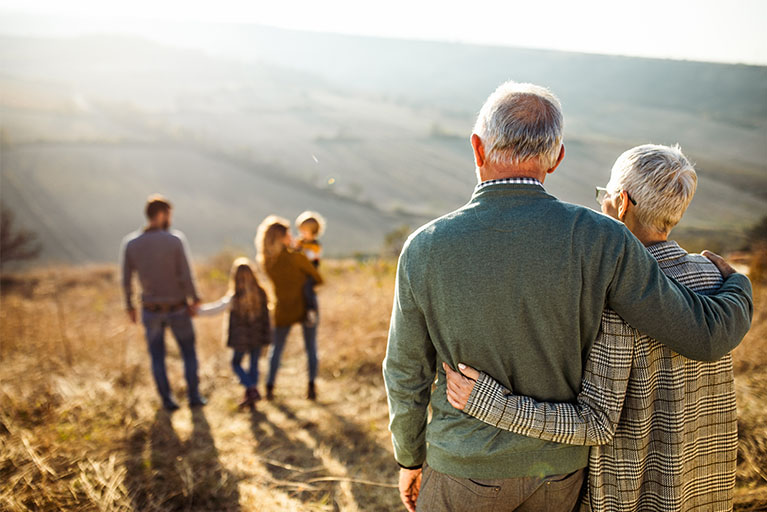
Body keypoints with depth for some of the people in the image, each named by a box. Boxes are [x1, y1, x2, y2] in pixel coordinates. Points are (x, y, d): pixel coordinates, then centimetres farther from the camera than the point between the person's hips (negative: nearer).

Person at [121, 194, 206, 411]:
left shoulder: (130, 243, -8)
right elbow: (186, 276, -19)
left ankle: (167, 400, 19)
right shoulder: (175, 239, -18)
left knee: (157, 357, 17)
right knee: (189, 353, 17)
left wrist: (129, 306, 11)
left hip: (151, 311, 2)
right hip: (178, 309, -2)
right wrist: (195, 300, -4)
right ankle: (194, 396, 20)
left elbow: (126, 281, -3)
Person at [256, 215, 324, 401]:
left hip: (283, 311, 3)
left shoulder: (265, 262, -6)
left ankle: (270, 387, 13)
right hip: (305, 308, -3)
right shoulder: (297, 257, -19)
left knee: (276, 348, 16)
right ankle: (311, 386, 8)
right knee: (311, 348, 11)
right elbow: (318, 279, -9)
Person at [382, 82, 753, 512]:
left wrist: (409, 459, 9)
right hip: (556, 468, 2)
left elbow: (407, 375, -9)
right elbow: (706, 334, -15)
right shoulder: (598, 240, -21)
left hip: (468, 465, -1)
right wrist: (739, 286, 9)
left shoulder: (426, 250, -20)